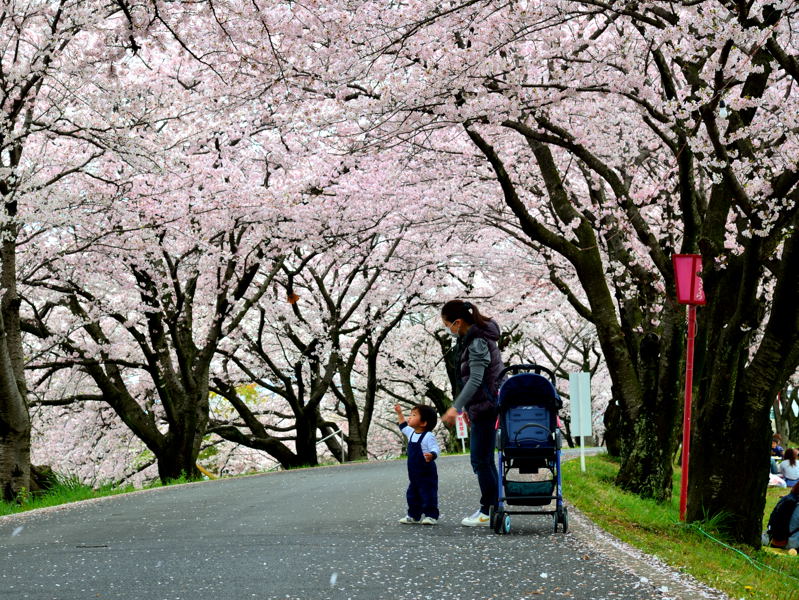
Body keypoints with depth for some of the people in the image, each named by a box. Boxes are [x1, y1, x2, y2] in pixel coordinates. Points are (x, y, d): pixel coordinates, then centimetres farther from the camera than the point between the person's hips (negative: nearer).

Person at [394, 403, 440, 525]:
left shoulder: (428, 436, -19)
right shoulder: (411, 433, 8)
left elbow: (435, 449, -27)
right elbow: (403, 427, 29)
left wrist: (431, 455, -49)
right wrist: (399, 413, 33)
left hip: (427, 473, -9)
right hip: (414, 473, 9)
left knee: (428, 494, -3)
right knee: (412, 495, 14)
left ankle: (431, 515, 3)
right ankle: (414, 515, 23)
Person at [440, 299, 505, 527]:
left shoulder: (477, 342, -17)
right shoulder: (471, 338, 13)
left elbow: (476, 379, -26)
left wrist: (456, 407, -32)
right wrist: (465, 406, 24)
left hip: (486, 406, -10)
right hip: (481, 406, 10)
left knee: (481, 459, -7)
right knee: (482, 459, 13)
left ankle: (489, 511, -2)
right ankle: (492, 508, 18)